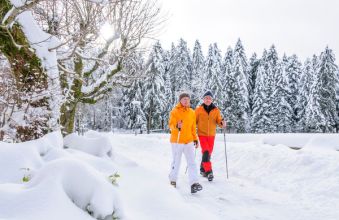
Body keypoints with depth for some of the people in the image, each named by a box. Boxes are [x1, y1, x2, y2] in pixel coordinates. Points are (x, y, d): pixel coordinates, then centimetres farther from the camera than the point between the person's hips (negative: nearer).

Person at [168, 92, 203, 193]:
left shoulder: (192, 112, 9)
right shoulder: (174, 111, -7)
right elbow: (171, 125, -16)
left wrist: (195, 139, 16)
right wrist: (177, 127, -37)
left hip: (189, 141, 4)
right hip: (177, 141, -4)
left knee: (192, 163, -6)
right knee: (176, 162, 9)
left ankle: (194, 184, -11)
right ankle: (173, 180, 29)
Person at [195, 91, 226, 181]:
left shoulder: (216, 110, 2)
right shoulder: (199, 109, -2)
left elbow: (218, 121, -1)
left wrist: (222, 123, -22)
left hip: (211, 135, 3)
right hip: (202, 134, -3)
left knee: (209, 153, 10)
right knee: (206, 152, -16)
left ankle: (203, 169, 27)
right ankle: (208, 171, -13)